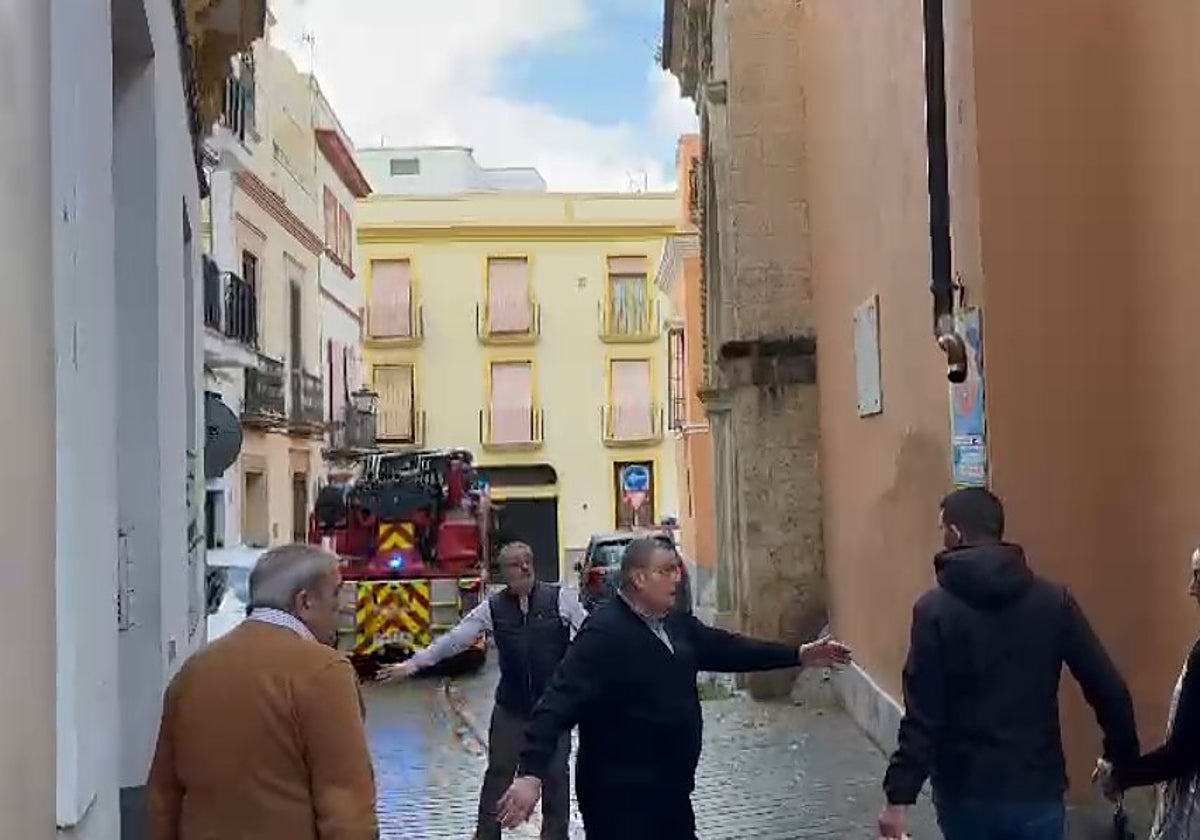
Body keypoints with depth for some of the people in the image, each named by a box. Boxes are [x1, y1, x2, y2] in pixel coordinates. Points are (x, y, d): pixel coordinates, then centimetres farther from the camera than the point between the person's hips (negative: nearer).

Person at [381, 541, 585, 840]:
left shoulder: (560, 598, -6)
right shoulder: (492, 608, -2)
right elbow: (454, 639, -2)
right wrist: (414, 663, -8)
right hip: (511, 706, 2)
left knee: (556, 772, 8)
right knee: (498, 771, 9)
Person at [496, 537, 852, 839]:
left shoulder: (676, 623, 6)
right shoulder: (604, 633, -21)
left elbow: (726, 648, 18)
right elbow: (560, 703, -29)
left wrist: (799, 655, 18)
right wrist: (532, 773, -40)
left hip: (671, 789, 9)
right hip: (620, 796, -9)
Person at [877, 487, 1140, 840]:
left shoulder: (935, 608, -10)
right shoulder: (1053, 601, -1)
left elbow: (922, 715, -14)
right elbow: (1109, 690, -3)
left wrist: (899, 796, -10)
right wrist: (1122, 756, 12)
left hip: (965, 792, -1)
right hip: (1037, 791, 2)